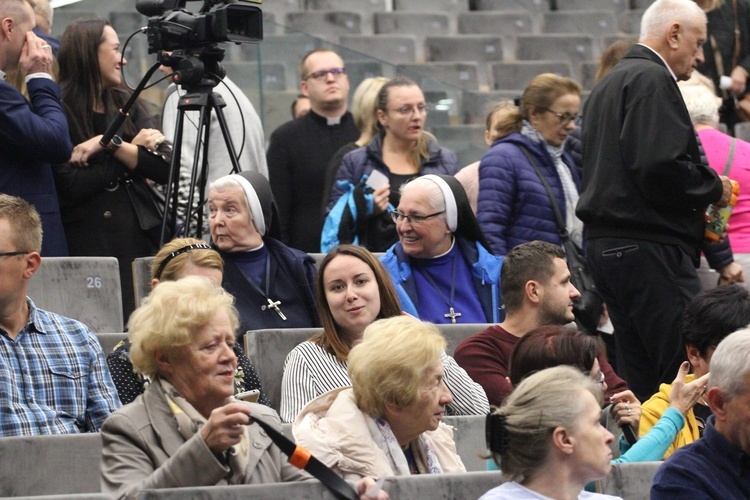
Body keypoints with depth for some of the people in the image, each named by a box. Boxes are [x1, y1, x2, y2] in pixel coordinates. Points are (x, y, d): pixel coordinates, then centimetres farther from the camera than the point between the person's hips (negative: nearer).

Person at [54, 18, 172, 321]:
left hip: (143, 240, 5)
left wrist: (113, 145, -13)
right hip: (90, 247, -5)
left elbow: (166, 168, 0)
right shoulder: (59, 113, -4)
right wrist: (133, 149, -8)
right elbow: (72, 186, -16)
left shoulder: (126, 104, 13)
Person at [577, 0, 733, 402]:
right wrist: (714, 188, -5)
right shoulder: (652, 80, -10)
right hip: (649, 248, -10)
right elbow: (660, 166, -22)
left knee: (638, 380, 10)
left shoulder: (609, 83, 22)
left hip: (604, 244, 10)